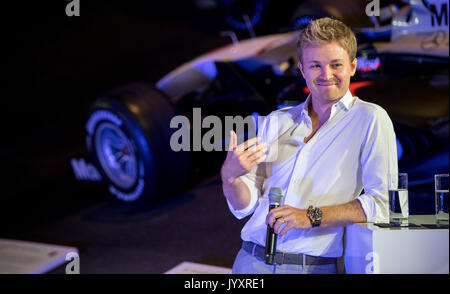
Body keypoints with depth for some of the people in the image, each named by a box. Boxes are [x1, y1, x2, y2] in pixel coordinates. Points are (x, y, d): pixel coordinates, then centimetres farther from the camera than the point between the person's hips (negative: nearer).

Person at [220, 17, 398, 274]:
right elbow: (244, 206, 14)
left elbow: (383, 202, -9)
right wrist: (231, 175, -6)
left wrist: (312, 217, -16)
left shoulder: (370, 120, 2)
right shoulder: (276, 122, 16)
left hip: (315, 267, -3)